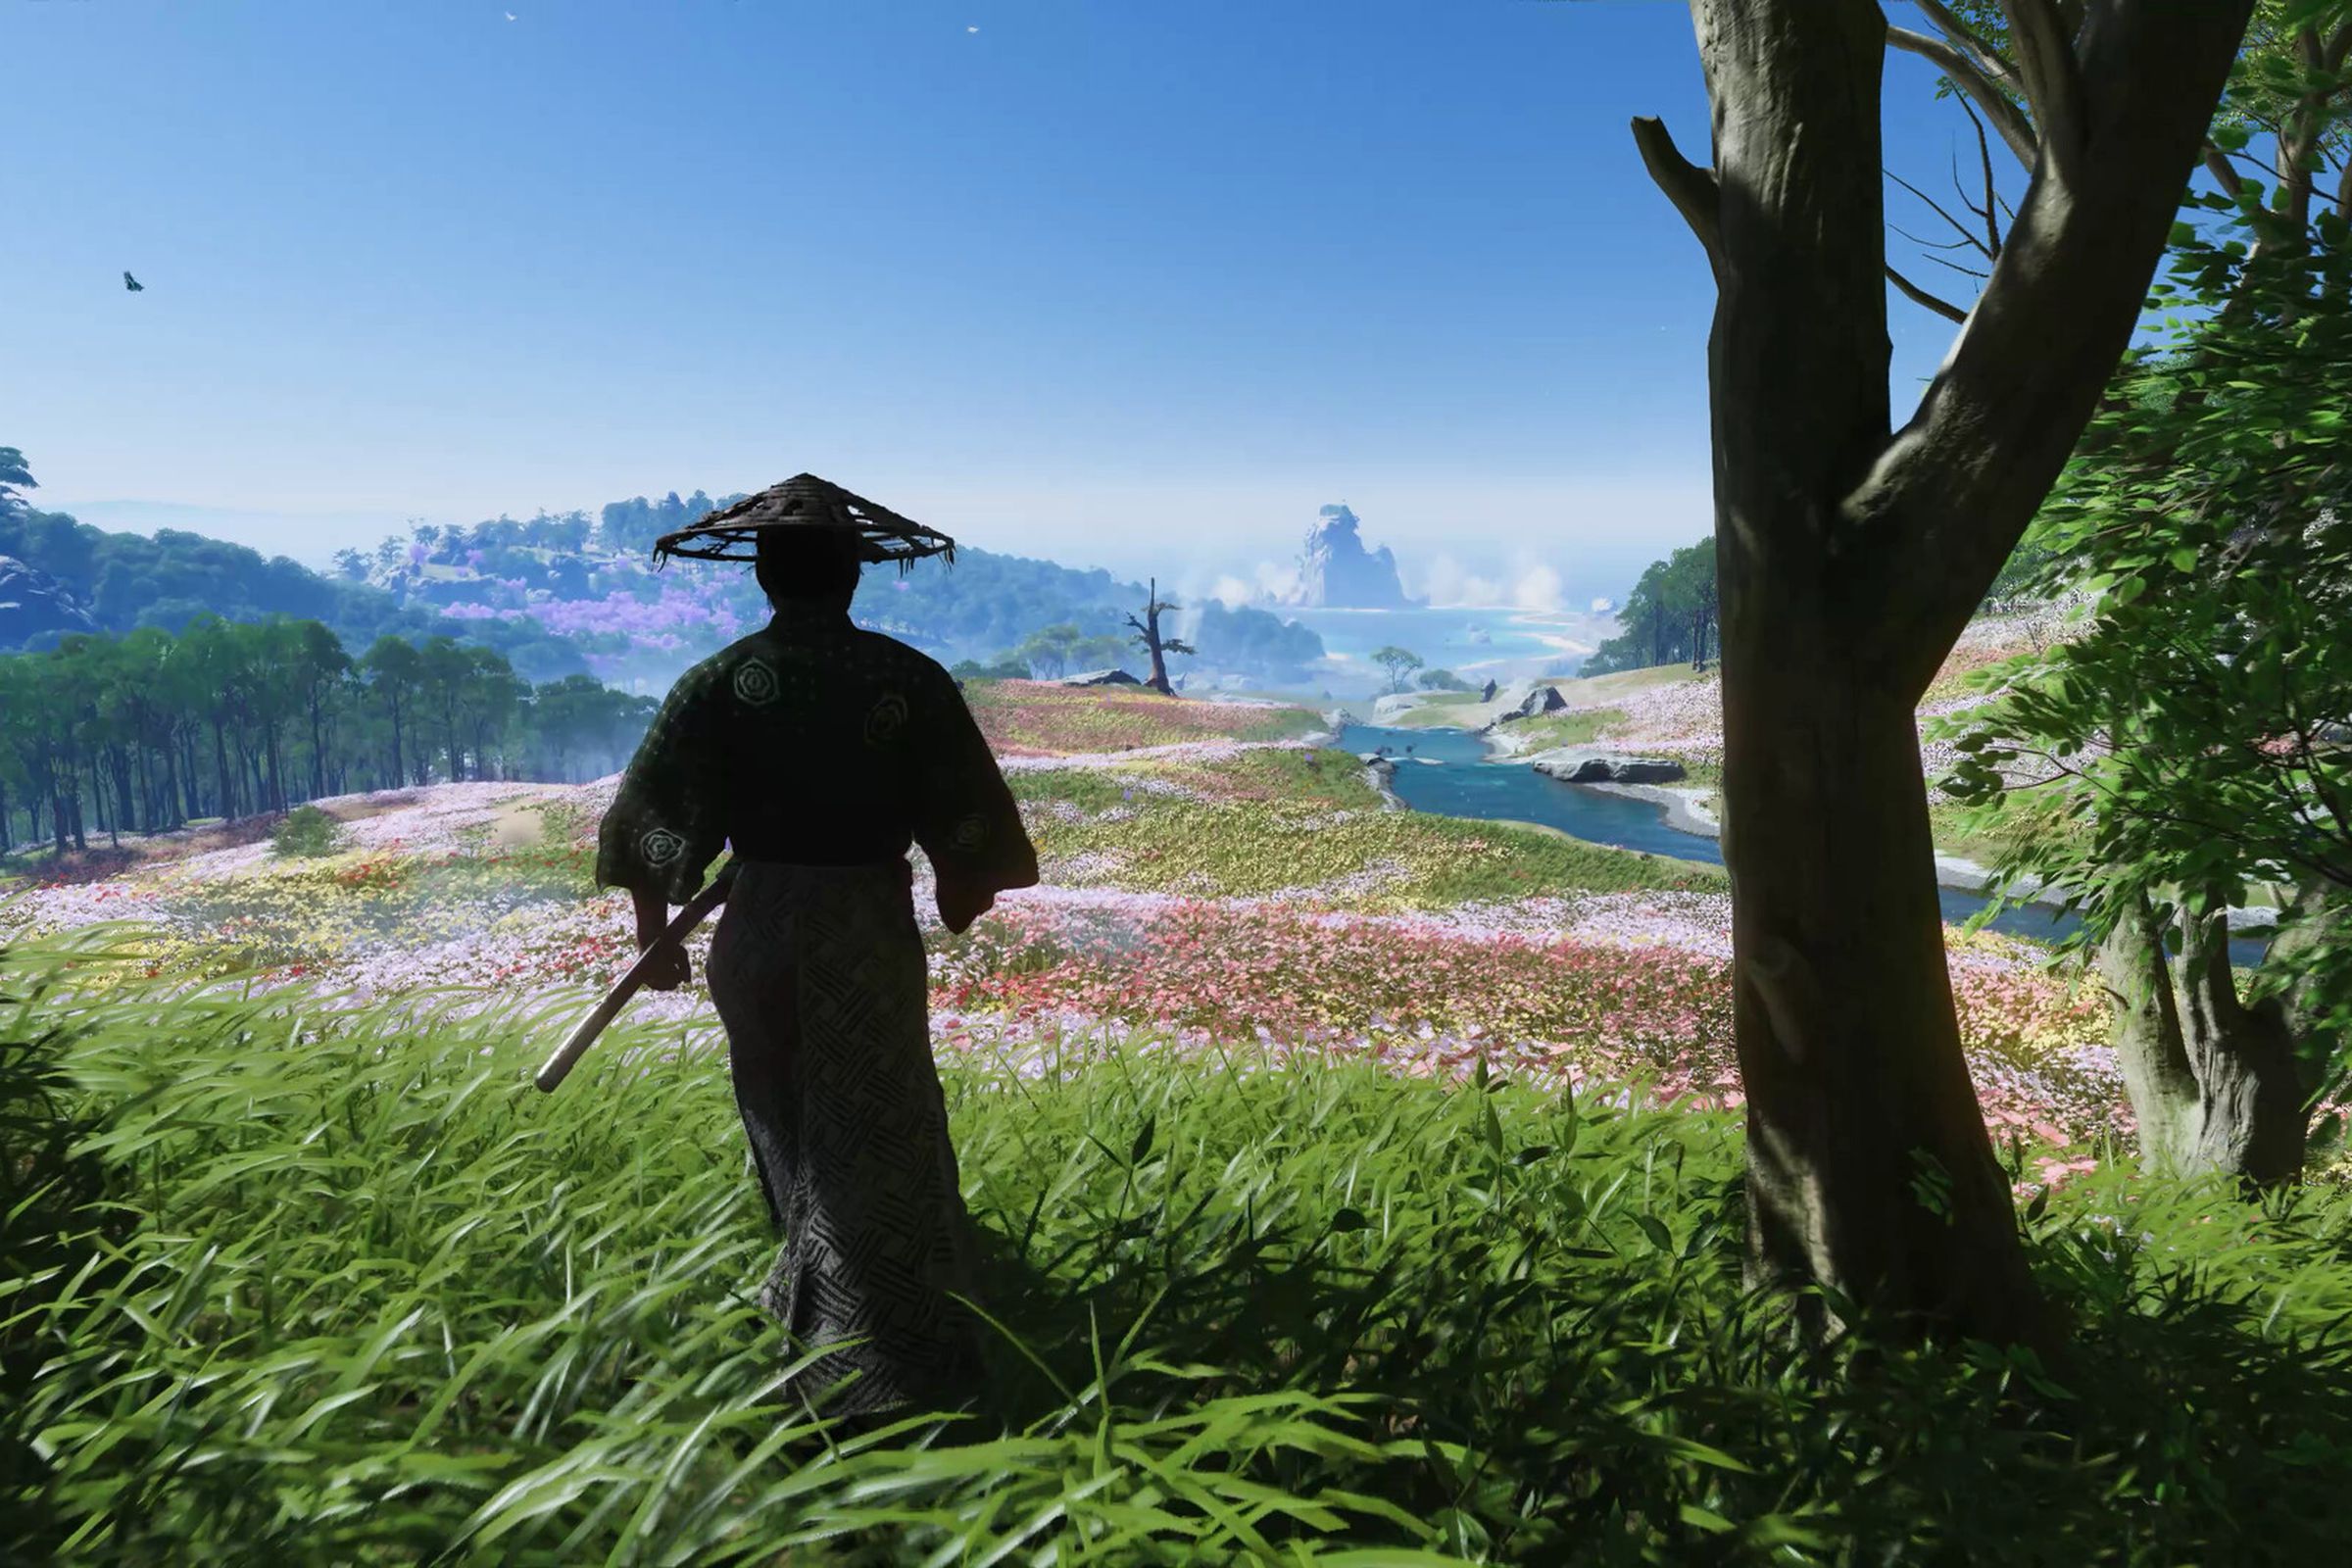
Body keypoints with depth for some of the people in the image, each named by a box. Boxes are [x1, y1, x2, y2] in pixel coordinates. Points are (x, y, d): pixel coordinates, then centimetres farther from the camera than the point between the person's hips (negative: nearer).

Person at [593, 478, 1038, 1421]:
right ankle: (878, 1367, 9)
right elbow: (971, 823, -4)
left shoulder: (719, 681, -5)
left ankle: (814, 1296, 48)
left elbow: (646, 820, -4)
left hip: (755, 927, 3)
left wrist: (655, 935, 8)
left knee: (787, 1128, 24)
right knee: (874, 1140, 7)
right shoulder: (909, 679, -8)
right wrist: (961, 896, 14)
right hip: (870, 930, -2)